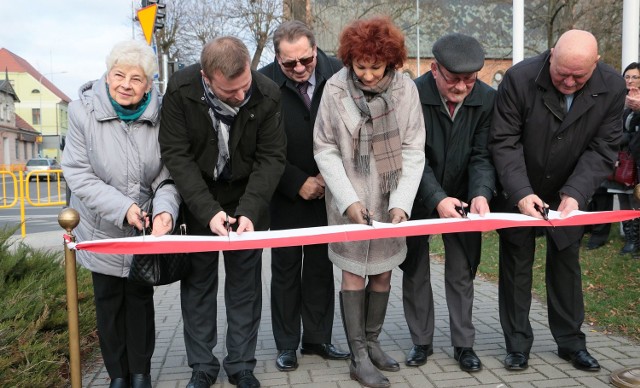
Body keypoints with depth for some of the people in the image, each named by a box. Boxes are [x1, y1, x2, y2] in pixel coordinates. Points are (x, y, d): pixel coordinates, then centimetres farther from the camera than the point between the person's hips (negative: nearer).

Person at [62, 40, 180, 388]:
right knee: (108, 301, 14)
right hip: (102, 228, 0)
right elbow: (77, 173, -15)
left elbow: (168, 174, -10)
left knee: (140, 299, 14)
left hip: (147, 228, 0)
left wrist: (165, 209, -31)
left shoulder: (159, 116, -14)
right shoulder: (83, 111, -16)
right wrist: (122, 208, -25)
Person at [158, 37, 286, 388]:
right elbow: (176, 154, -18)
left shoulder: (267, 94, -19)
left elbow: (271, 157, -14)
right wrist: (208, 210, -27)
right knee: (197, 283, 5)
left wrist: (249, 211, -26)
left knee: (245, 284, 6)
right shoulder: (181, 90, -20)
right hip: (196, 200, 0)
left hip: (247, 200, 1)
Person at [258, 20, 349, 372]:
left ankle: (318, 339, 22)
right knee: (285, 268, 6)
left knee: (321, 266, 9)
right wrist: (298, 183, -11)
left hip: (327, 189, 2)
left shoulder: (337, 74, -8)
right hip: (287, 194, -2)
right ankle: (286, 345, 18)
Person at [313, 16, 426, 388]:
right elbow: (325, 150, -7)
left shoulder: (406, 88, -8)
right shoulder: (336, 88, -11)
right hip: (350, 200, -2)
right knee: (354, 274, 4)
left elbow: (413, 151, -5)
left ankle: (372, 342, 30)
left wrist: (401, 202, -16)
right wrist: (349, 199, -16)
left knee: (383, 273, 12)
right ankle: (359, 357, 14)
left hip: (390, 200, 2)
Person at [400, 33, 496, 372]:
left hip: (462, 198, 2)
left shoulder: (487, 99, -13)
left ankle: (464, 343, 23)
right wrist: (437, 199, -35)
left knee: (462, 273, 8)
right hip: (418, 199, -1)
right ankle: (421, 341, 25)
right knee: (415, 270, 8)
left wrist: (481, 193, -30)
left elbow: (481, 155, -12)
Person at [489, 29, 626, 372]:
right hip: (518, 191, -2)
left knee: (567, 261, 10)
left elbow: (602, 148, -11)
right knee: (516, 264, 4)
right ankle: (517, 343, 16)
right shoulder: (519, 79, -22)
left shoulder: (612, 87, -14)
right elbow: (504, 142, -19)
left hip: (568, 193, 2)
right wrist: (521, 193, -29)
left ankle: (570, 341, 24)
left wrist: (575, 192, -25)